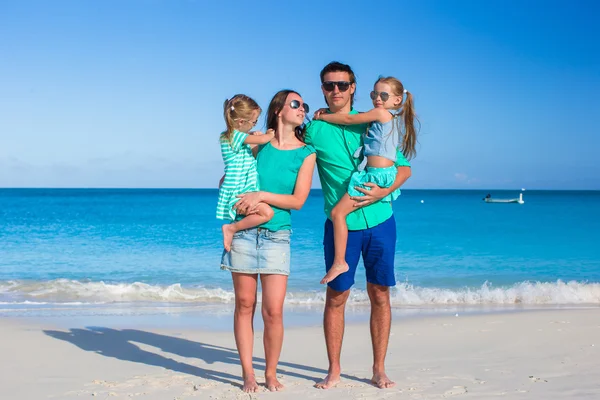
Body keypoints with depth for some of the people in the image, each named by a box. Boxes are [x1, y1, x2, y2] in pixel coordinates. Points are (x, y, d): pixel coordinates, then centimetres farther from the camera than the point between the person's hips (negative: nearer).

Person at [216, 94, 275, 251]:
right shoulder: (236, 135, -16)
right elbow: (262, 140, -17)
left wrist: (254, 137, 15)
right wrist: (271, 134, 4)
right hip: (237, 193, -10)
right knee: (267, 212, -26)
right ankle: (231, 228, -14)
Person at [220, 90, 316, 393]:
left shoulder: (306, 153, 1)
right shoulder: (259, 144, 5)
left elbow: (298, 200, -6)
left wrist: (261, 195, -13)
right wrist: (245, 200, 1)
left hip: (276, 235, -1)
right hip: (244, 231, 1)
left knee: (273, 311, -5)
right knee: (244, 305, 5)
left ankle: (271, 374, 13)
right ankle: (248, 373, 15)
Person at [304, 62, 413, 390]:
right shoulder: (315, 129, 2)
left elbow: (404, 168, 7)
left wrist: (383, 191, -11)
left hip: (379, 221, 2)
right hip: (341, 225, -1)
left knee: (380, 294, 6)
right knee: (336, 296, 3)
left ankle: (379, 370, 18)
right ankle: (334, 371, 16)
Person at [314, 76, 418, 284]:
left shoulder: (381, 113, -9)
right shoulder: (395, 117, 18)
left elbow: (348, 120, -7)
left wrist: (322, 116, 6)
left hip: (377, 174, -11)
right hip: (386, 173, 11)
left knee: (338, 212, -14)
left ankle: (339, 262, -16)